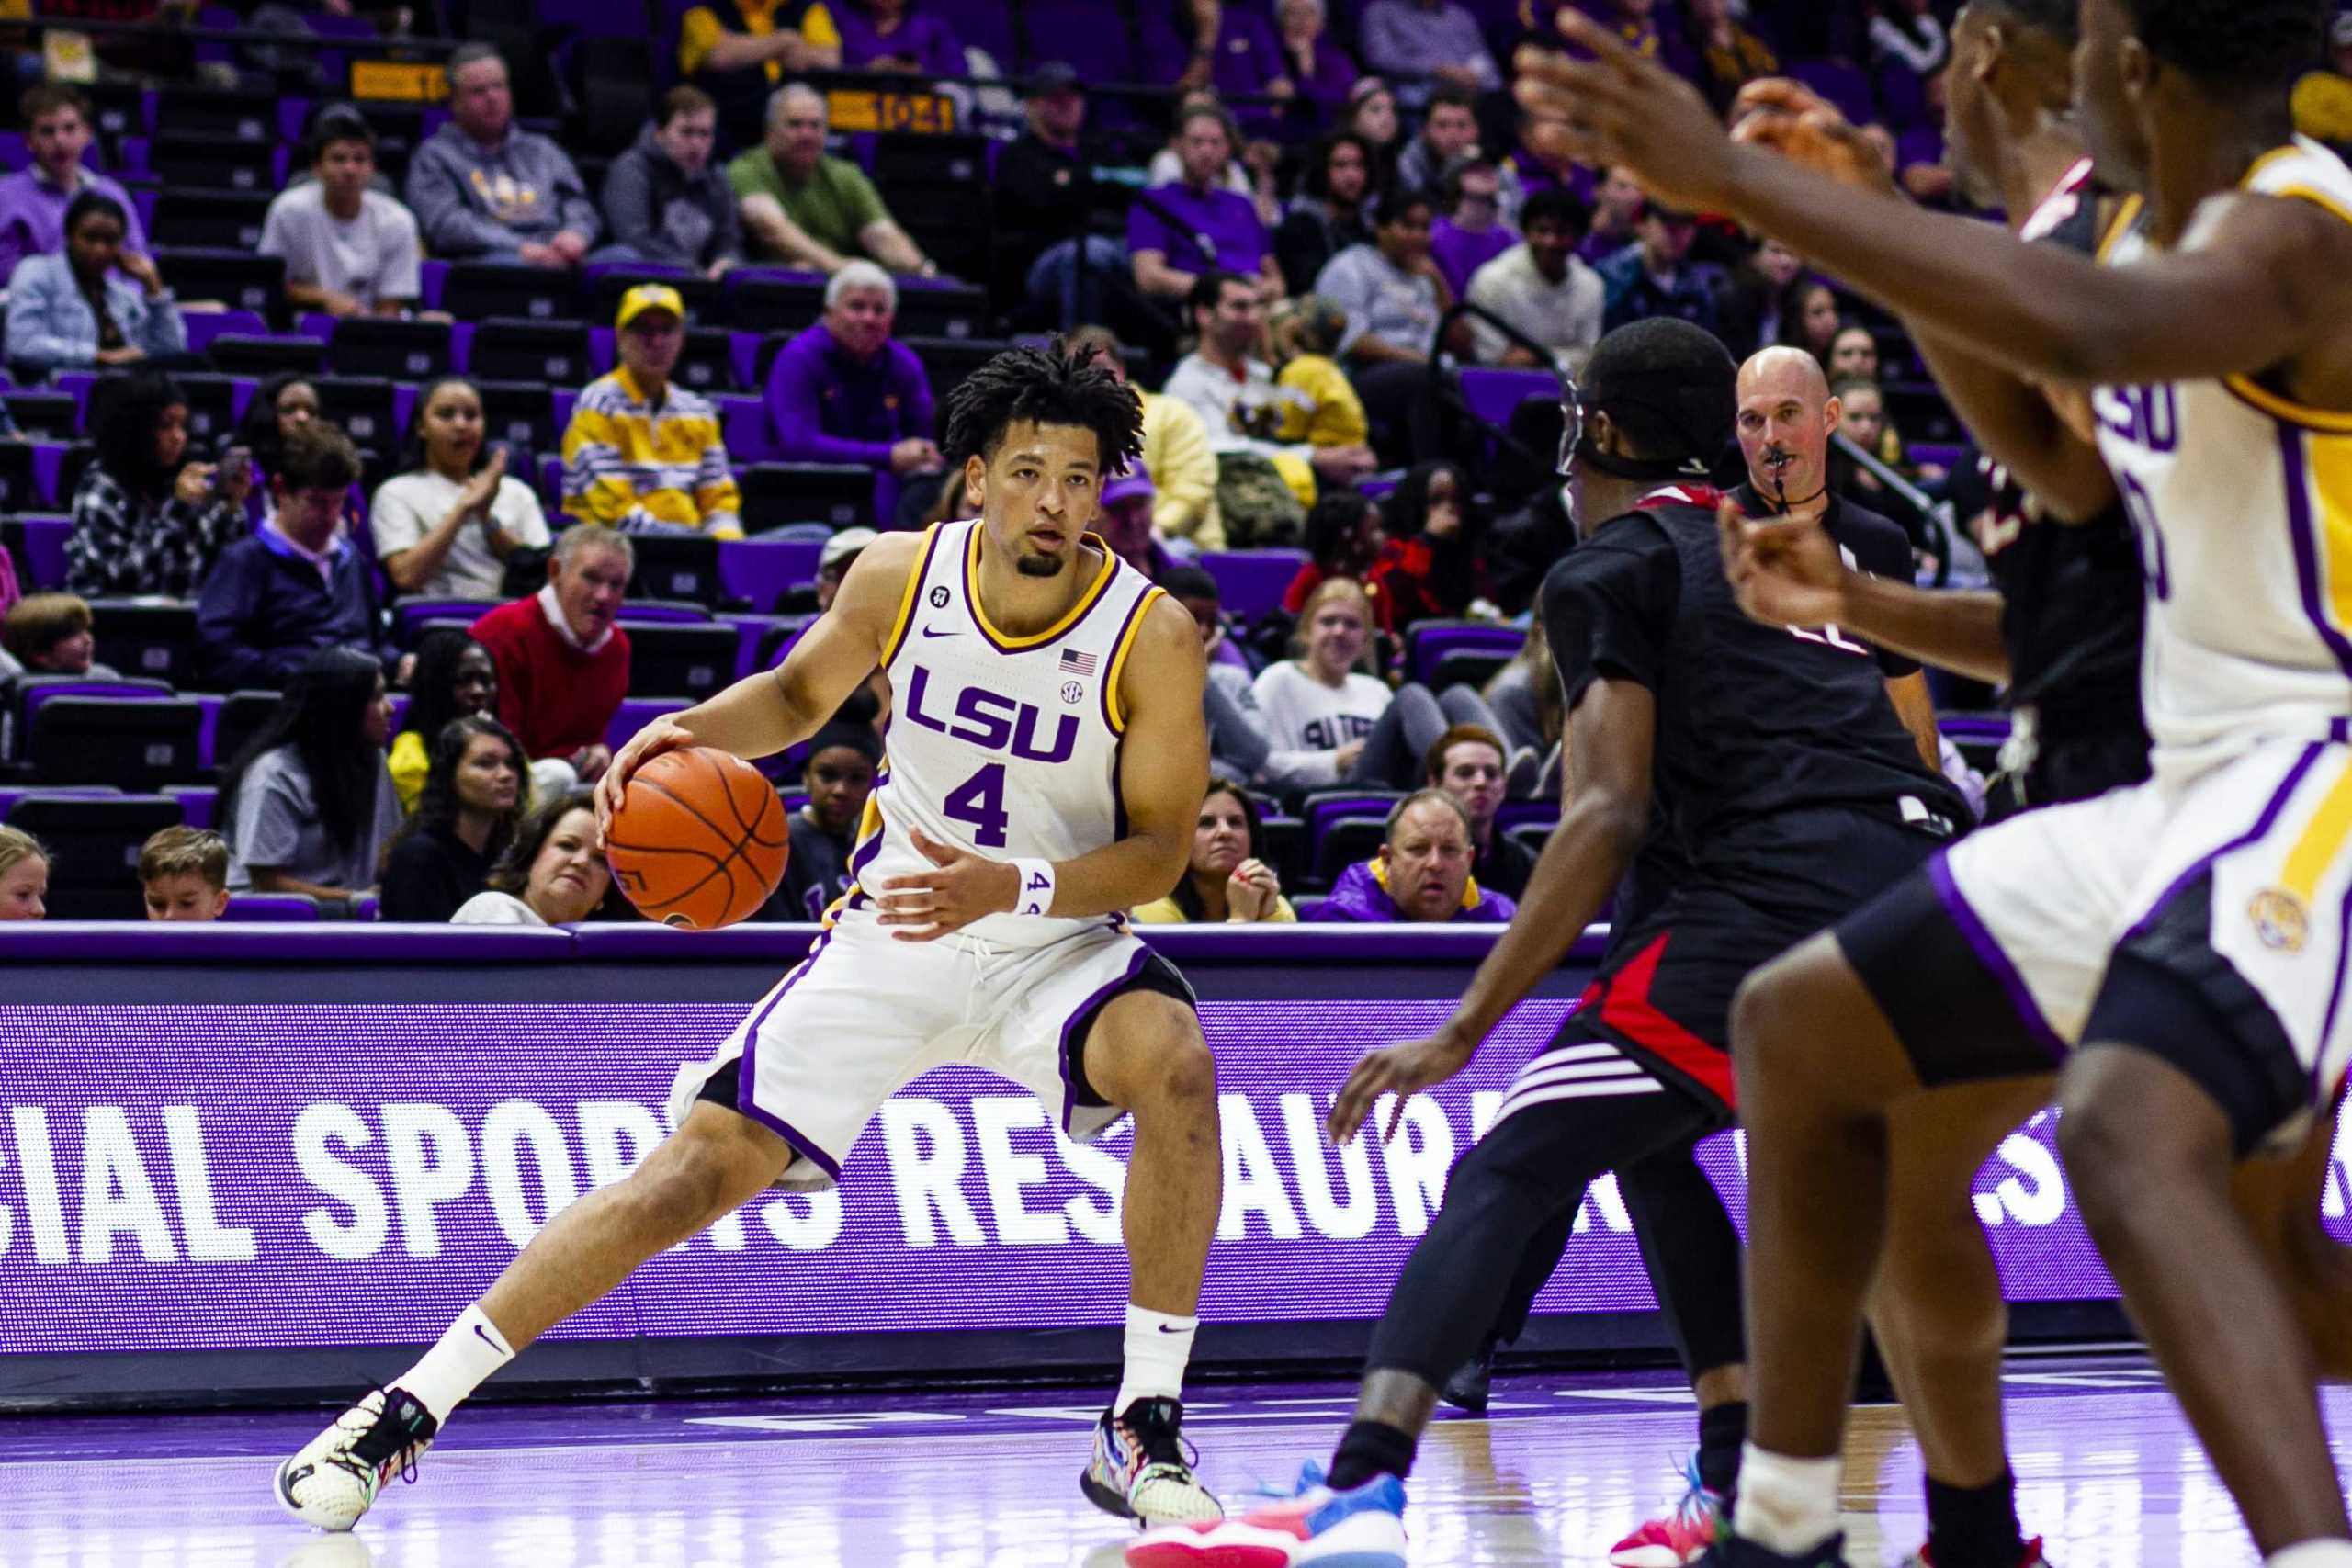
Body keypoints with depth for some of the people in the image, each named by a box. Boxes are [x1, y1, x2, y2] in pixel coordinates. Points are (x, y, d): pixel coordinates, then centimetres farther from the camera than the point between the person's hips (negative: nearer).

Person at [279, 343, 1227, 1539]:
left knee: (1175, 1063, -34)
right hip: (891, 936, 2)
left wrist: (1012, 888, -31)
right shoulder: (898, 578, -9)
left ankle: (1142, 1431, -21)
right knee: (699, 1169, -8)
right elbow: (797, 695, 11)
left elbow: (1159, 848, -15)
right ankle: (407, 1408, -1)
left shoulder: (1152, 636, -17)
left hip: (1055, 946, -2)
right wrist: (693, 731, -11)